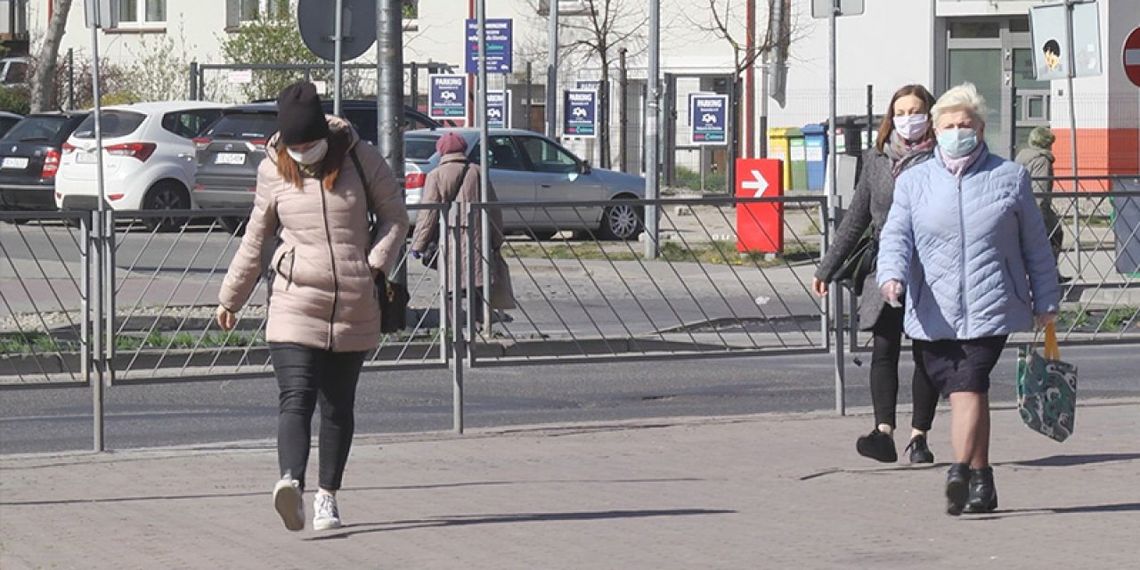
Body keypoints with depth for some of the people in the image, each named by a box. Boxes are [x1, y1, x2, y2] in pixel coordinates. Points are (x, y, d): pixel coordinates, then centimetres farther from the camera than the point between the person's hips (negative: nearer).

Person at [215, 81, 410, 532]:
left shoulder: (361, 160, 1)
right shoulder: (274, 171, 5)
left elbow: (395, 218, 10)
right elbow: (255, 239, 16)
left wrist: (376, 266, -7)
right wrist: (230, 298, 21)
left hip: (355, 307, 1)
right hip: (294, 305, -1)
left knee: (338, 406, 8)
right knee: (295, 398, -17)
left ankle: (327, 498, 17)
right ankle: (291, 482, -37)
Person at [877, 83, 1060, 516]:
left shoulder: (1009, 178, 9)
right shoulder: (914, 182, 13)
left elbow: (1035, 246, 14)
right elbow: (896, 236, 2)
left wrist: (1046, 302, 13)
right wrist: (892, 275, -18)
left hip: (990, 309, -2)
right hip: (933, 314, 2)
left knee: (970, 386, -18)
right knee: (963, 393, 3)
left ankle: (961, 473, -27)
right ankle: (982, 480, 12)